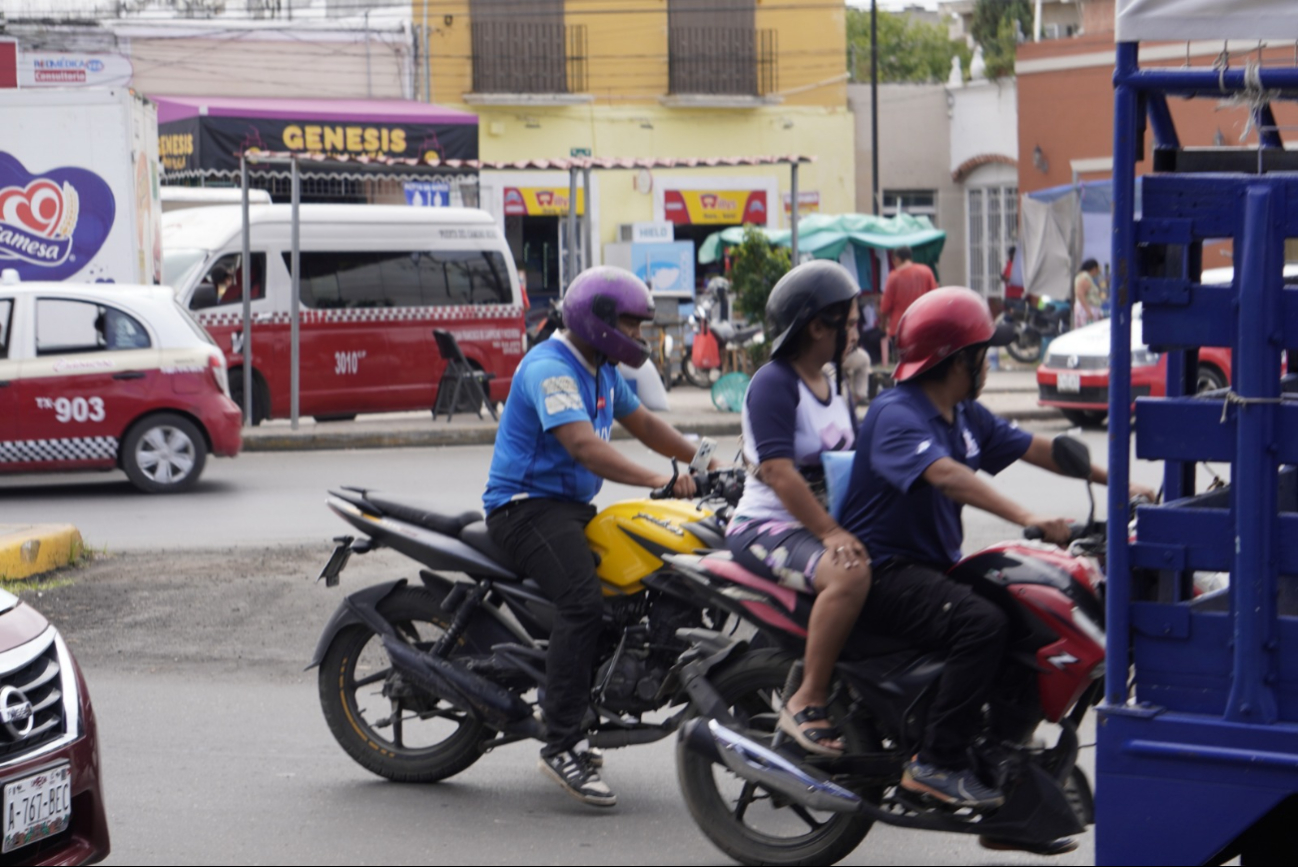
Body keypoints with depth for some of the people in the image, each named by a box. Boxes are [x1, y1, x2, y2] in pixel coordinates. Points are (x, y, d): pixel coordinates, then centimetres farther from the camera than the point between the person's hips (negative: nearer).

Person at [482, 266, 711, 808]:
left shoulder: (601, 371, 14)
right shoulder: (550, 368, -18)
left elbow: (644, 425, 25)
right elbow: (584, 446, -30)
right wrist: (661, 482, -37)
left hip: (572, 506, 10)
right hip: (526, 505, -10)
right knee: (583, 602, -29)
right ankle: (562, 746, -30)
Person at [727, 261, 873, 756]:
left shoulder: (831, 388, 17)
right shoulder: (774, 382, -12)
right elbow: (778, 473, -22)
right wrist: (830, 533, -29)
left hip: (824, 524, 9)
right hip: (765, 528, -9)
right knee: (849, 574, -35)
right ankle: (807, 701, -28)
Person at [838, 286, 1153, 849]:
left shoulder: (965, 416, 12)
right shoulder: (896, 414, -18)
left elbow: (1035, 449, 18)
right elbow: (944, 474, -35)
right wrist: (1027, 519, -46)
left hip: (934, 565, 10)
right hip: (882, 572, -10)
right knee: (982, 623, -33)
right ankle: (936, 763, -24)